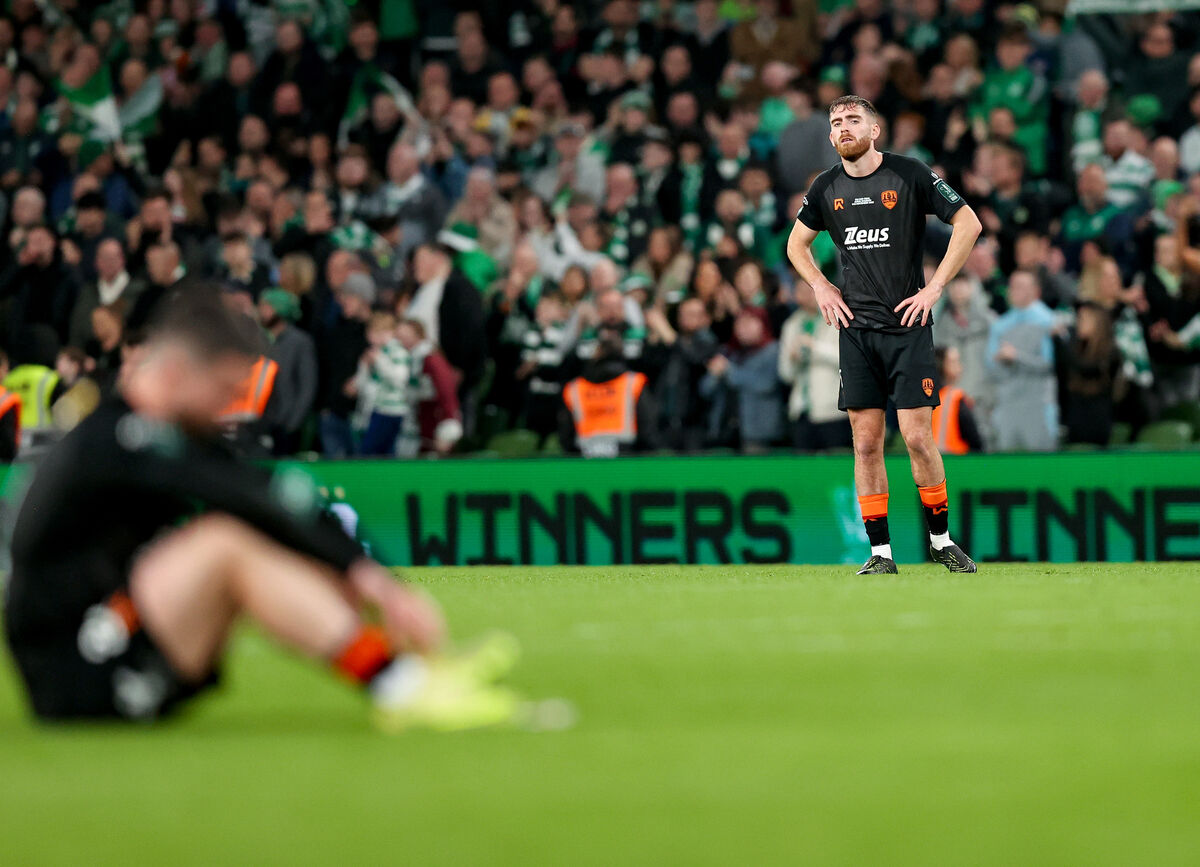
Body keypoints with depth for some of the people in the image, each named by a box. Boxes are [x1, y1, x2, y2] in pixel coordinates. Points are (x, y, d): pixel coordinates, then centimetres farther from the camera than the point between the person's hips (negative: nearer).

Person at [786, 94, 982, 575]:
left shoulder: (910, 174, -6)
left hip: (908, 325, -3)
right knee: (866, 441, 1)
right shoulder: (826, 188, 7)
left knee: (918, 437, -7)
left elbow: (968, 223, -2)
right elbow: (797, 243, 23)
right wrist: (821, 288, 8)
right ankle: (880, 552, 5)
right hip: (856, 328, 4)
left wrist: (935, 287, -6)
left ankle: (941, 539, 9)